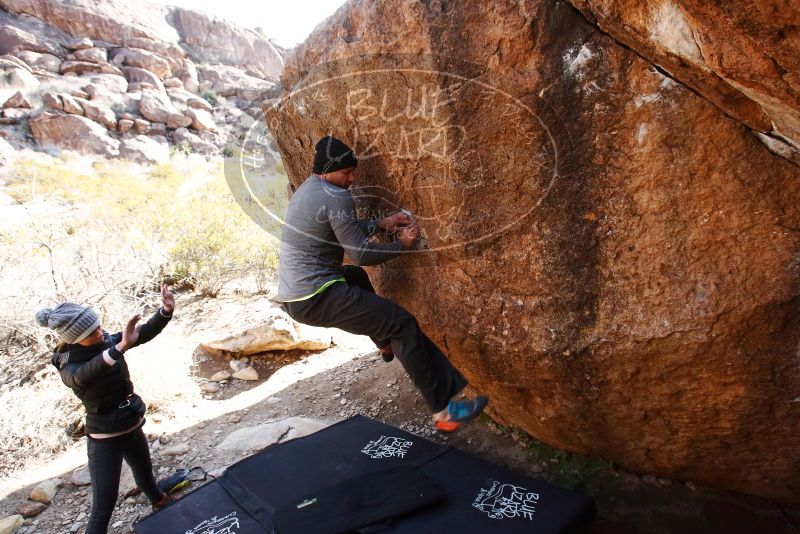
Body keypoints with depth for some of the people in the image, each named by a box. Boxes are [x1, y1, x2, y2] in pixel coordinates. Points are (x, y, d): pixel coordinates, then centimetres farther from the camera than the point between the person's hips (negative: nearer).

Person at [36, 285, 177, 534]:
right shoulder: (69, 367, -24)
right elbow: (83, 376, -48)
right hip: (104, 439, -6)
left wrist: (166, 310, -39)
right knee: (103, 507, -1)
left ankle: (159, 501, 60)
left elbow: (147, 332, -17)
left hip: (132, 427, 6)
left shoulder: (107, 342, -10)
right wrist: (121, 347, -66)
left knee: (145, 472, 31)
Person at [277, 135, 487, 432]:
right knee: (403, 325, -9)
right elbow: (360, 253, -15)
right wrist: (402, 245, -2)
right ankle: (443, 411, -6)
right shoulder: (336, 197, -14)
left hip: (292, 296, 10)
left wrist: (381, 223, 15)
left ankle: (385, 343, 48)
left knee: (354, 275, 36)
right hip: (316, 299, -10)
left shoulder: (307, 189, 15)